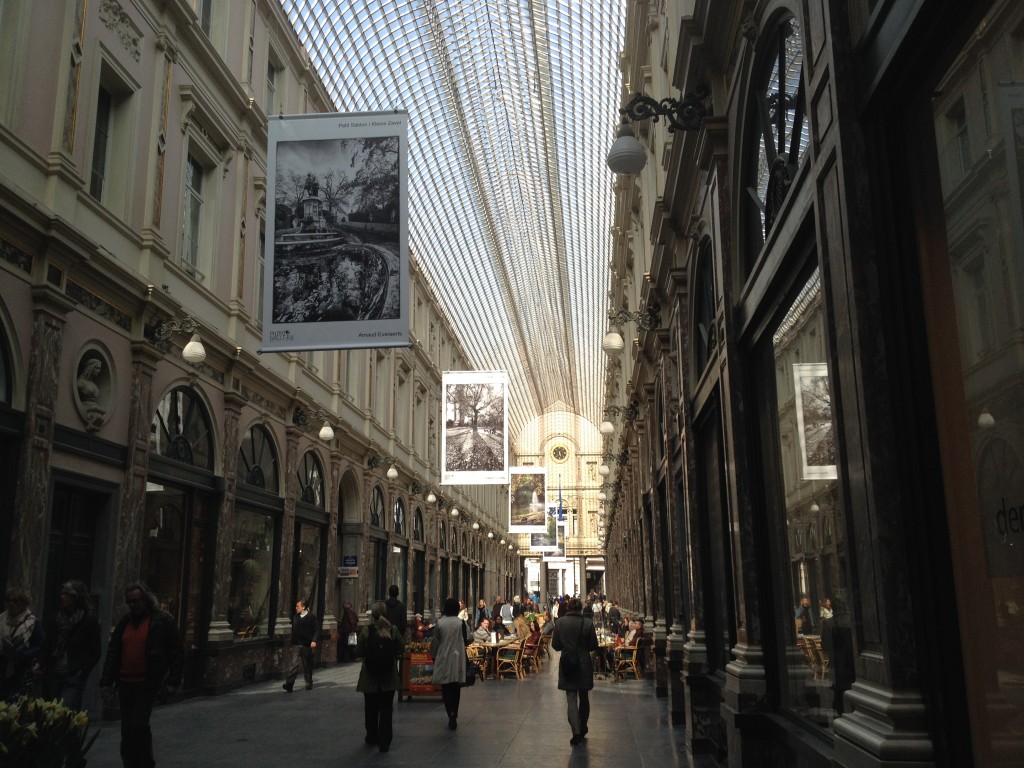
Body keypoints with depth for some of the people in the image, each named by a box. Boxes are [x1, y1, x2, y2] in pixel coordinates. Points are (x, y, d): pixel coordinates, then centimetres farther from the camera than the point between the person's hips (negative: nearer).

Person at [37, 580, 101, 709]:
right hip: (53, 675, 5)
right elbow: (47, 646, 17)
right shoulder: (55, 617, 11)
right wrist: (41, 664, 1)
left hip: (74, 678, -5)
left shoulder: (88, 619, -3)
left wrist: (82, 672, -10)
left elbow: (95, 653, -1)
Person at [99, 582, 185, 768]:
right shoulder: (124, 622, 12)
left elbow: (177, 653, -5)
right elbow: (112, 653, 15)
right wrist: (106, 681, 7)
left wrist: (173, 681, -10)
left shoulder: (163, 620, -4)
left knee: (138, 725, -13)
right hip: (125, 684, 6)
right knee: (127, 730, 9)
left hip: (148, 683, -6)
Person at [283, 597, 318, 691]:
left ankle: (309, 684, 21)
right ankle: (289, 684, -15)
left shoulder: (311, 617, -4)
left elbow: (317, 630, -6)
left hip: (307, 645, -3)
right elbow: (293, 631, 15)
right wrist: (292, 642, 11)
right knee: (295, 664, -8)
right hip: (297, 645, 3)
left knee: (307, 666, 6)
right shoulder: (295, 617, 11)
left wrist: (314, 640, -17)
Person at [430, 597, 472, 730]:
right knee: (456, 688, 11)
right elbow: (467, 640, -3)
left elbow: (435, 642, 2)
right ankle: (454, 715, 10)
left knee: (446, 688, 6)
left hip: (443, 659, 0)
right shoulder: (461, 623, -8)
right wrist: (471, 638, 19)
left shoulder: (439, 623, -6)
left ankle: (451, 713, -11)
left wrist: (434, 655, 16)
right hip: (457, 659, 0)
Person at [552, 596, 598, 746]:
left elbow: (555, 645, -3)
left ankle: (576, 732, -11)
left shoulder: (559, 623, -8)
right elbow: (594, 646, -4)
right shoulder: (588, 622, -9)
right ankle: (582, 729, 29)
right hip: (584, 665, 1)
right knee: (584, 698, 18)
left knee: (571, 699, 2)